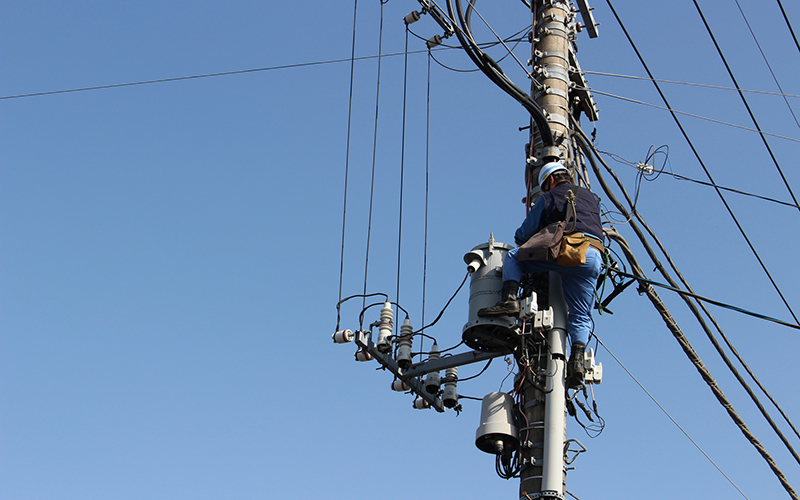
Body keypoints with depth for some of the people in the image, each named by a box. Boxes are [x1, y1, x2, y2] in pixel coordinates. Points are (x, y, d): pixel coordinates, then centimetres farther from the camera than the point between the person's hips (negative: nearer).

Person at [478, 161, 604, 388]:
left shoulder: (548, 198, 17)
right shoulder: (591, 197, 29)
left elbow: (522, 236, 16)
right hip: (594, 258, 4)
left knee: (513, 257, 14)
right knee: (580, 316, 11)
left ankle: (509, 299, -8)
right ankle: (577, 359, -12)